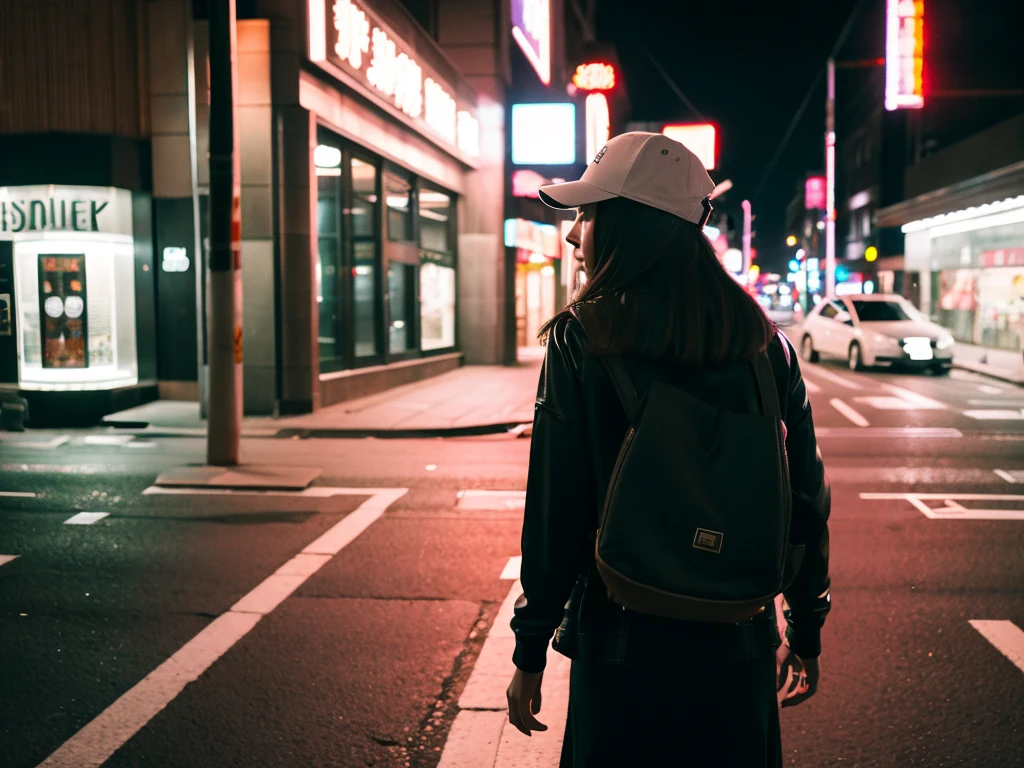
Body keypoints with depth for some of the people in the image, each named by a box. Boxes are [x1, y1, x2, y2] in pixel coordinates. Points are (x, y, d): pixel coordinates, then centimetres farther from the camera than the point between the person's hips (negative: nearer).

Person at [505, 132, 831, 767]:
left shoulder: (580, 341, -13)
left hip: (622, 649, -3)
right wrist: (806, 633, 15)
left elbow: (555, 509, -13)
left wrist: (532, 650, -2)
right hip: (740, 654, 3)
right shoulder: (765, 345, -2)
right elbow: (807, 500, 3)